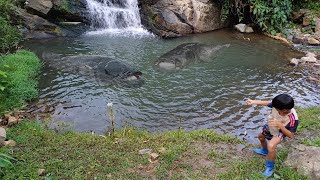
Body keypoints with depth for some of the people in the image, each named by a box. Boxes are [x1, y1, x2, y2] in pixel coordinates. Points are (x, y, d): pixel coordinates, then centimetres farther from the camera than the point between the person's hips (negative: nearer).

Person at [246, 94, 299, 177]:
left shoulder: (293, 119, -41)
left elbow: (291, 135, -31)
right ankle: (264, 151, 62)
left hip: (280, 131, -6)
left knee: (271, 146, -31)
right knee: (260, 136, 28)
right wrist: (254, 102, -12)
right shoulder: (277, 105, -33)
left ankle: (270, 168, -4)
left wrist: (280, 125, -45)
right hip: (271, 126, 6)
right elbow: (268, 103, -9)